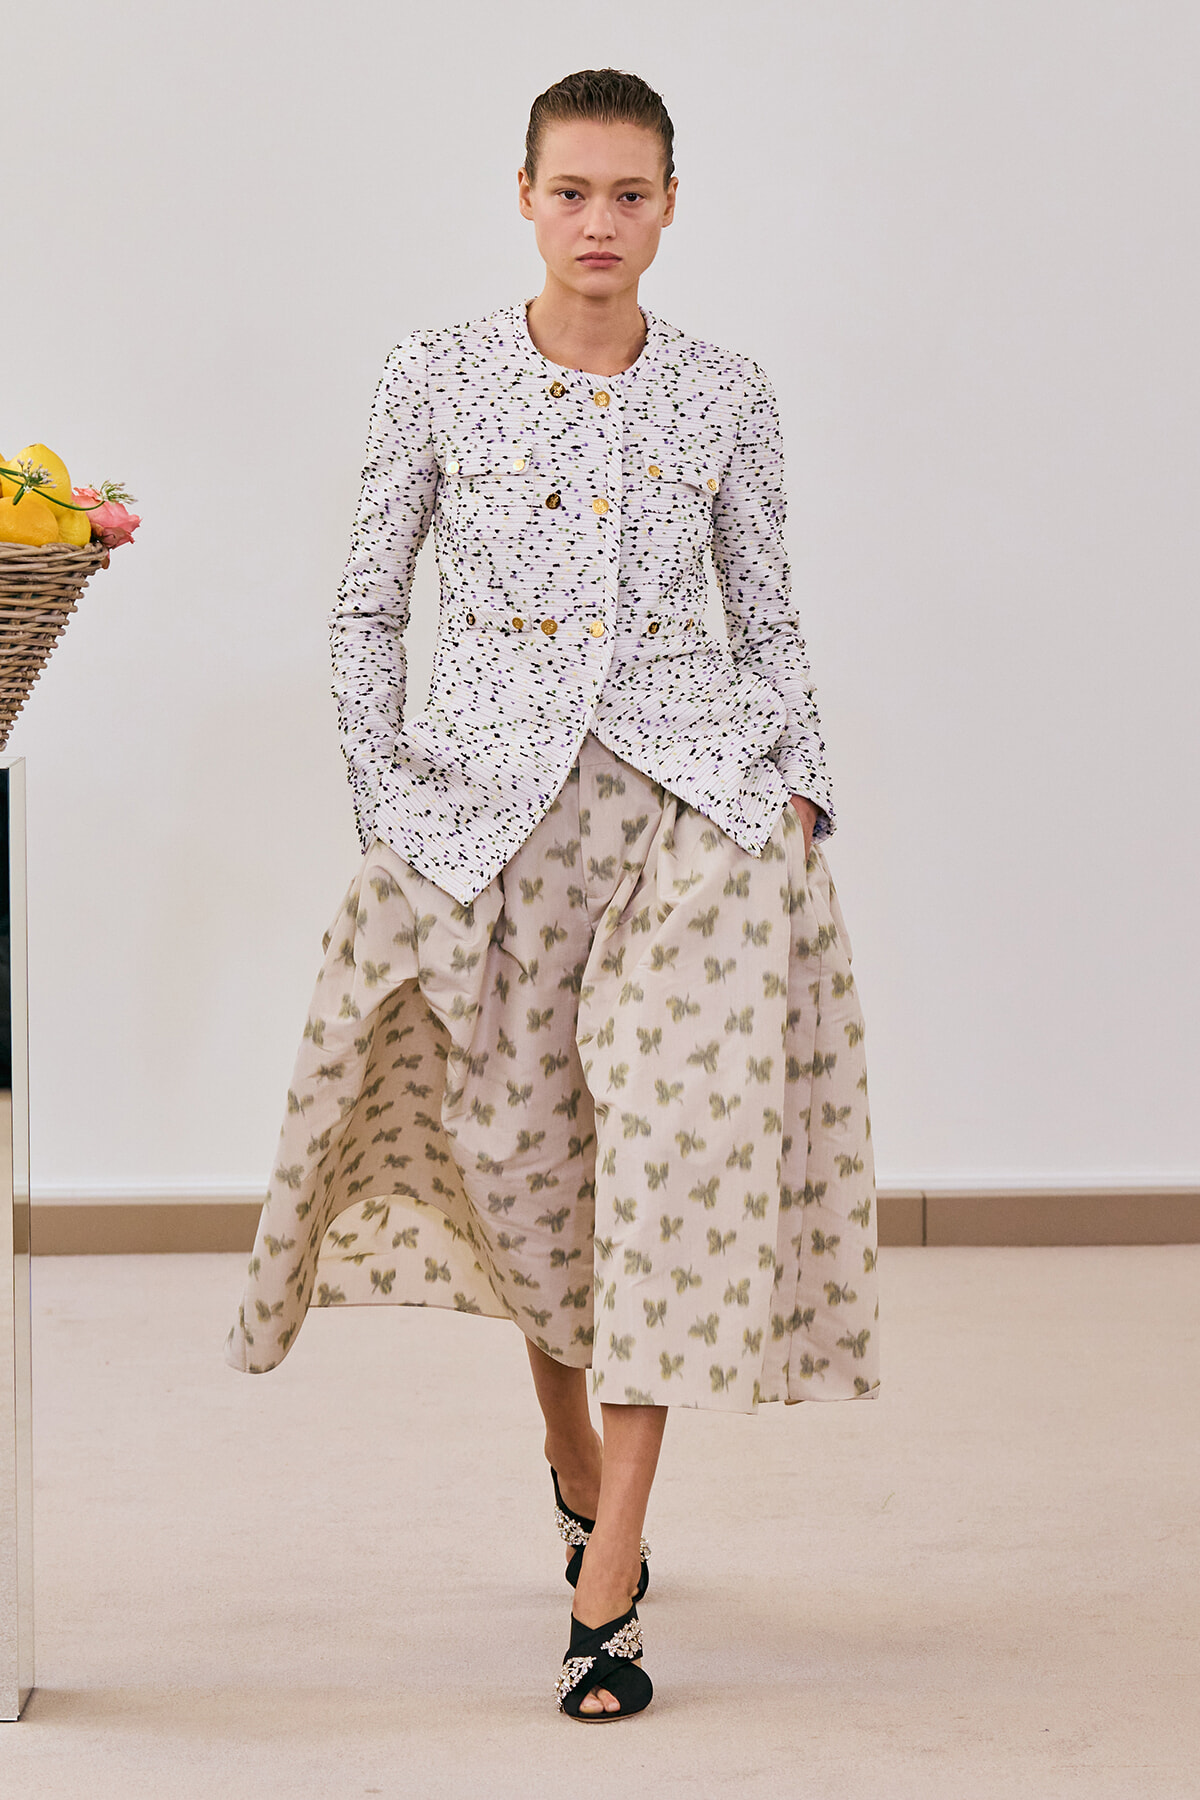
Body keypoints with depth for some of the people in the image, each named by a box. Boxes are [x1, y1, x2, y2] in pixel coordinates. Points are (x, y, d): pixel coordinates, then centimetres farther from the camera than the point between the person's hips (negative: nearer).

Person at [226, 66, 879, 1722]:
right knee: (521, 1135, 7)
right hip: (497, 803, 0)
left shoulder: (725, 395, 6)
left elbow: (768, 611, 13)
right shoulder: (437, 378, 3)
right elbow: (368, 605, 7)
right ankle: (574, 1450, 38)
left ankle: (608, 1589, -7)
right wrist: (387, 802, 2)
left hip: (696, 795, 0)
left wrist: (802, 780, 1)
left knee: (677, 1133, -10)